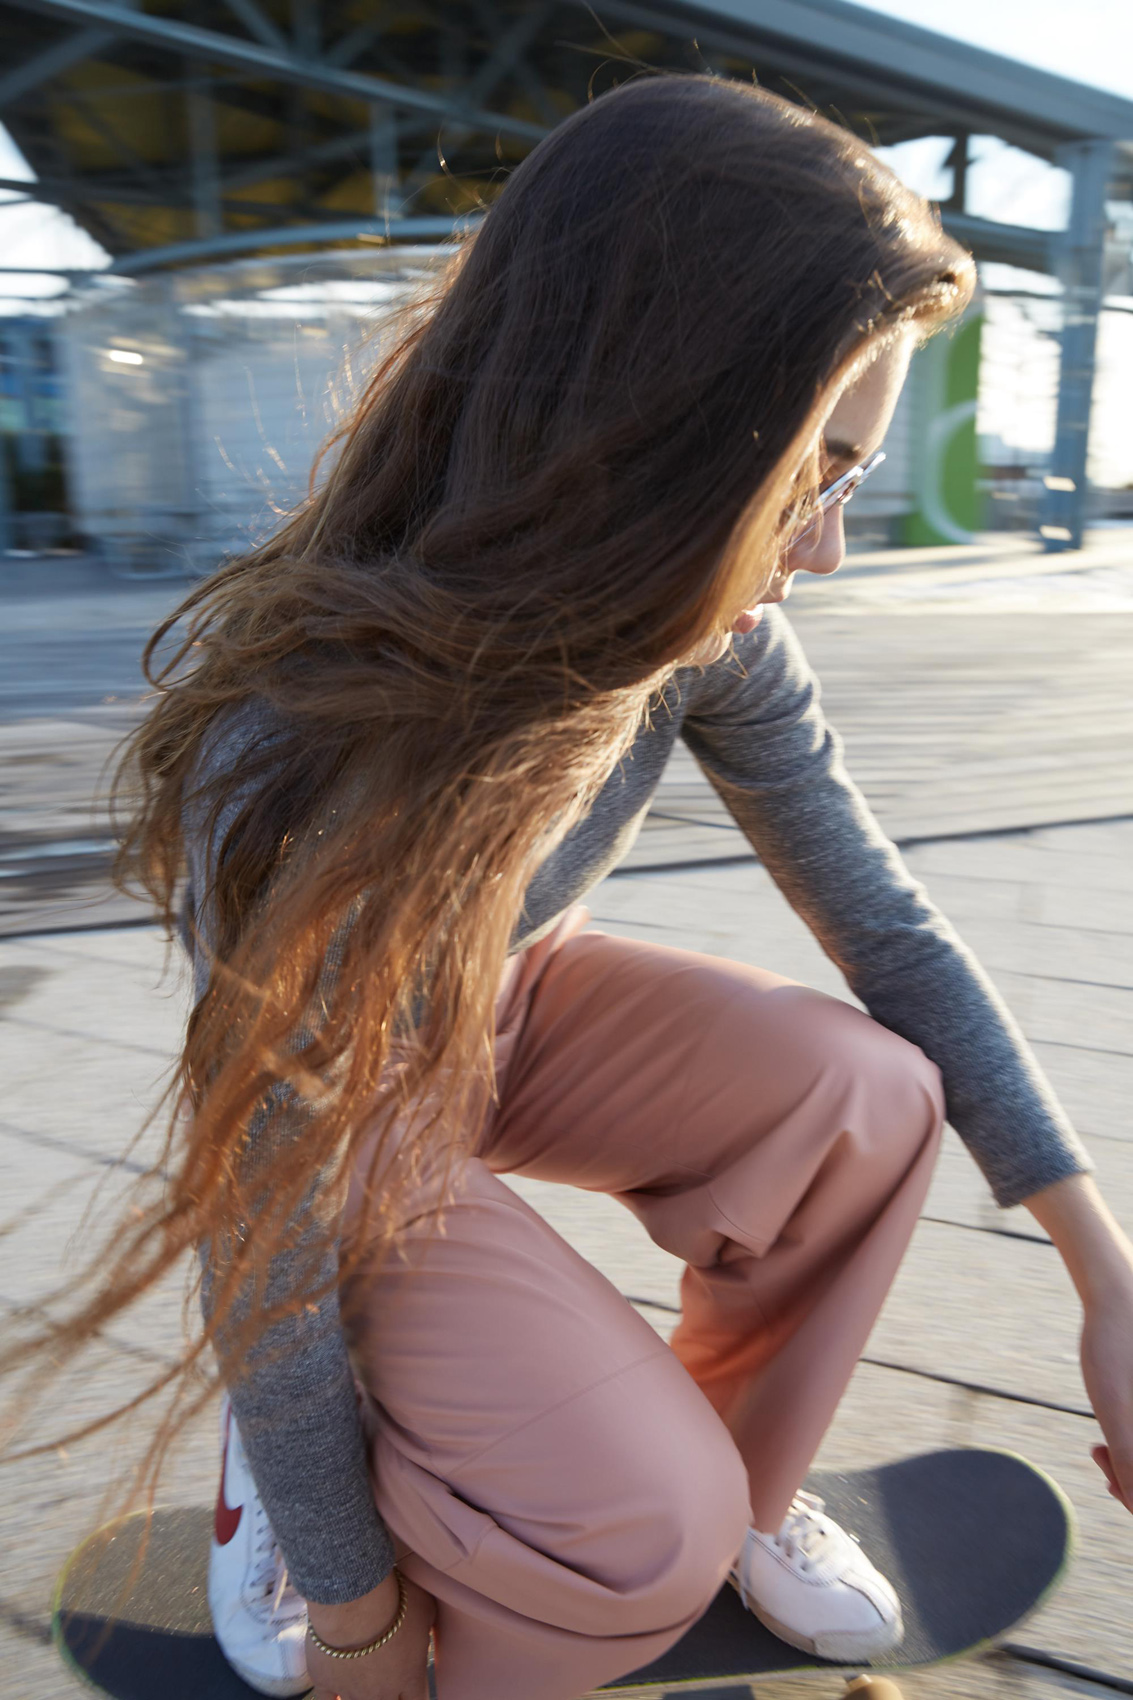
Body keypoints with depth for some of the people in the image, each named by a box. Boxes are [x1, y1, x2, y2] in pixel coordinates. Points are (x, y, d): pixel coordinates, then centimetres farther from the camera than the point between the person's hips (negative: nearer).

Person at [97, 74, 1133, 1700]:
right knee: (646, 1525, -21)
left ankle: (741, 1484, 8)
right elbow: (264, 1241, -25)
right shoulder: (302, 769, -37)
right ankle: (287, 1450, 11)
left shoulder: (710, 635, -19)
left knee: (867, 1091, -20)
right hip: (349, 1121, -4)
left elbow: (892, 927, -9)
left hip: (513, 1016, 5)